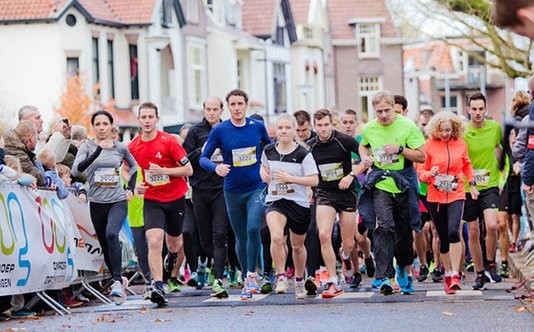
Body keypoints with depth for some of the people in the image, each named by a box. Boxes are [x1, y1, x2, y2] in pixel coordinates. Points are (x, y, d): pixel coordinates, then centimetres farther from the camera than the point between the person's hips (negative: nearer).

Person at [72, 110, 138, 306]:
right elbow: (76, 170, -20)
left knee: (111, 234, -27)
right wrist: (98, 150, -27)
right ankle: (119, 280, 29)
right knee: (105, 246, 9)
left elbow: (134, 166, 23)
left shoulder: (120, 148, 3)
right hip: (97, 203, 2)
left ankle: (118, 281, -26)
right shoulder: (87, 147, -2)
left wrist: (131, 188, 10)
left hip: (118, 201, -2)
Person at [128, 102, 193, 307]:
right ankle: (158, 286, -22)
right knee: (154, 241, -20)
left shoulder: (168, 141, -12)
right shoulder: (133, 147, -2)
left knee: (174, 244, 15)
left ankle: (172, 256, 52)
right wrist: (135, 186, -3)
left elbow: (188, 169, -11)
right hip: (152, 201, 1)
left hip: (175, 199, -1)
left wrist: (163, 171, -22)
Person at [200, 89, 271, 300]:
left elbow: (269, 147, 19)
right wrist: (216, 167, -24)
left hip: (256, 187, -1)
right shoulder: (219, 130, -6)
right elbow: (203, 158, -5)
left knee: (253, 228, -22)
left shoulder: (258, 126, -1)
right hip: (233, 192, 1)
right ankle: (247, 281, 21)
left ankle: (252, 274, -12)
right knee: (241, 237, 8)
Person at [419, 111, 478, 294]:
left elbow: (466, 165, 22)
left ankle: (455, 275, -16)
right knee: (443, 238, 6)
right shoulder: (429, 145, -3)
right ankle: (448, 274, 24)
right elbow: (421, 173, 2)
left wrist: (472, 183, 14)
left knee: (454, 231, -20)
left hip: (456, 195, 0)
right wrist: (430, 174, -18)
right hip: (435, 197, 0)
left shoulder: (461, 145, 3)